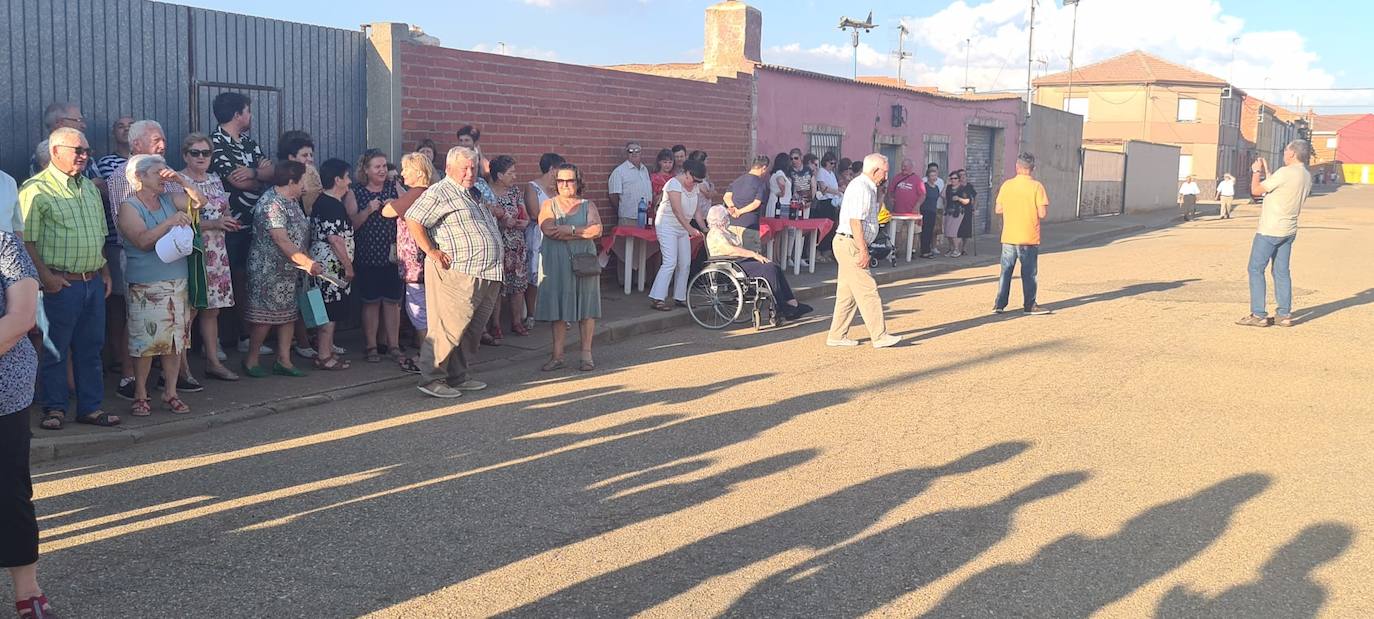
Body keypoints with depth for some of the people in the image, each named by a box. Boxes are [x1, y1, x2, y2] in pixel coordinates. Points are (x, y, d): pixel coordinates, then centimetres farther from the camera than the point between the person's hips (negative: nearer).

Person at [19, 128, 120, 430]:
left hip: (93, 281, 7)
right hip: (60, 283, -7)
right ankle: (54, 409, 13)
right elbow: (26, 239, -13)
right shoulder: (36, 189, -8)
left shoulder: (89, 187, 15)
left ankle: (91, 407, 19)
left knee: (90, 348, 11)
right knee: (55, 350, 3)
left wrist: (104, 271, 16)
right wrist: (45, 275, -17)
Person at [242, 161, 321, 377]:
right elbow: (282, 241, -25)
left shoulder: (291, 202, 12)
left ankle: (284, 360, 15)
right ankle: (251, 360, 13)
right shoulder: (270, 204, -19)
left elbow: (299, 233, 20)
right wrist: (308, 262, -27)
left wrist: (307, 263, 11)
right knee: (264, 316, -1)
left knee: (288, 314, 9)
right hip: (269, 270, -10)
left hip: (290, 270, 10)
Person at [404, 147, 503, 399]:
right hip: (456, 273, -9)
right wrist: (431, 251, -14)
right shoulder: (439, 193, -6)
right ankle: (431, 379, -1)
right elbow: (413, 220, -13)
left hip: (487, 275, 9)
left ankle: (459, 376, 22)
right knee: (449, 327, -8)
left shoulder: (476, 194, 21)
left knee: (472, 330, 12)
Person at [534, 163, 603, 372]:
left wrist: (571, 230, -15)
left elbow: (597, 229, -6)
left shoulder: (587, 205, 10)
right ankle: (557, 356, 6)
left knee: (586, 308, 1)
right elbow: (549, 230, -12)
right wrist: (583, 233, -10)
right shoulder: (549, 205, 7)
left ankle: (587, 355, 7)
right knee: (559, 309, 1)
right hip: (557, 263, -1)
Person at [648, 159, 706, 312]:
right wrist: (690, 228, -32)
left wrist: (703, 227, 0)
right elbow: (677, 209, -26)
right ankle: (656, 298, -16)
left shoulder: (695, 187, 9)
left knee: (685, 263, 5)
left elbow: (695, 210, 12)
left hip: (683, 227, 8)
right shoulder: (675, 183, -17)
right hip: (667, 226, -8)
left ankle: (680, 298, 14)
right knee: (670, 262, -16)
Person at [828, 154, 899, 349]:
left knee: (847, 293, 11)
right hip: (850, 244, -11)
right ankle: (879, 336, -5)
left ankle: (837, 336, 15)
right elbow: (855, 222, -22)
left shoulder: (868, 188, 18)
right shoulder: (861, 188, -16)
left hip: (849, 245, 11)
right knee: (867, 291, -8)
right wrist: (863, 251, -22)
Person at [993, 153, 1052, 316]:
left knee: (1006, 271, 10)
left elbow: (998, 209, 4)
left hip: (1008, 237, 3)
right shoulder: (1036, 186, -11)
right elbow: (1042, 213, -13)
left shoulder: (1007, 185, -1)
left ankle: (999, 304, 10)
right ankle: (1029, 305, 10)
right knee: (1029, 273, 6)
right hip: (1029, 238, -3)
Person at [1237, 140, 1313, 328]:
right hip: (1288, 231, 8)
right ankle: (1284, 314, 12)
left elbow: (1256, 190, -12)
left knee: (1256, 270, -1)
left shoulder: (1285, 173, -18)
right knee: (1282, 272, 12)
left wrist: (1256, 171, 4)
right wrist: (1266, 171, 24)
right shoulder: (1307, 177, 9)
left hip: (1270, 231, -8)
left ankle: (1258, 315, -2)